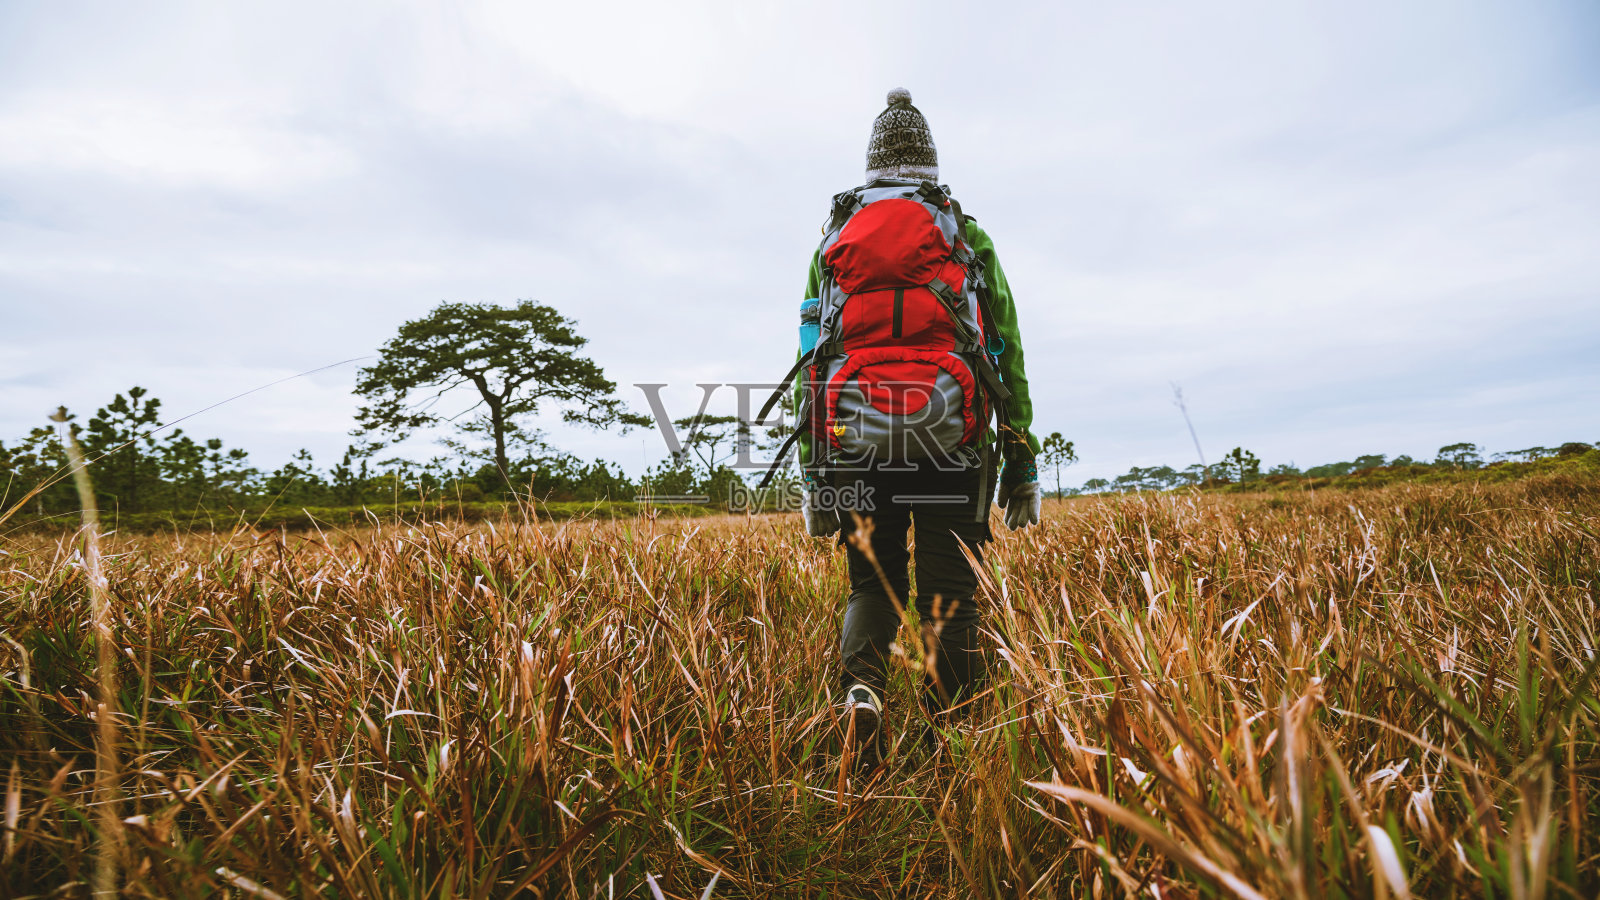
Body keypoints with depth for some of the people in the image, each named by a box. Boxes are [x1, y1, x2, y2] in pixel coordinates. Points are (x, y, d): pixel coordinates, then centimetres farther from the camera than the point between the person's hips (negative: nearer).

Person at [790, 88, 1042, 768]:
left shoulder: (832, 243, 18)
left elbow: (809, 358, 11)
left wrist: (812, 474, 12)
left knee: (873, 585, 14)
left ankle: (859, 690, -12)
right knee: (948, 597, 5)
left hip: (854, 440, 2)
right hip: (951, 439, -1)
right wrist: (1022, 462, 12)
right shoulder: (968, 236, 15)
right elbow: (1007, 354, 10)